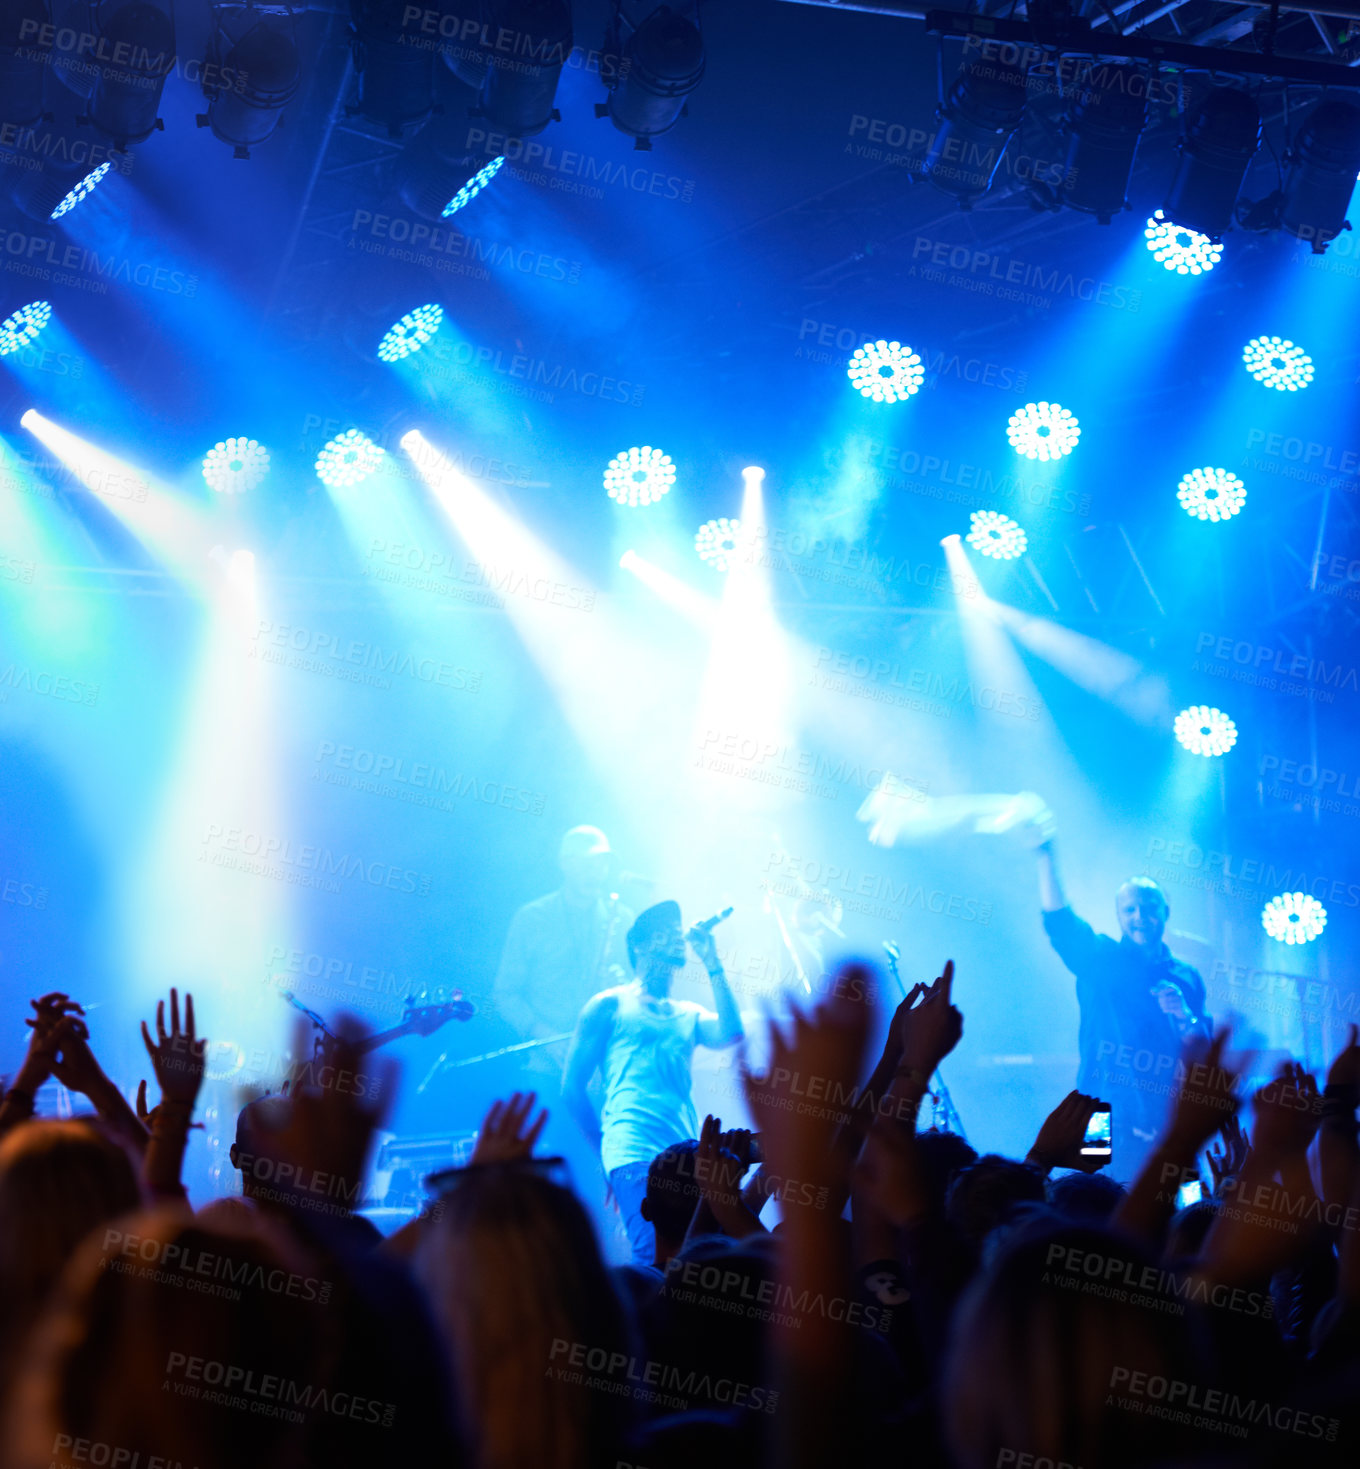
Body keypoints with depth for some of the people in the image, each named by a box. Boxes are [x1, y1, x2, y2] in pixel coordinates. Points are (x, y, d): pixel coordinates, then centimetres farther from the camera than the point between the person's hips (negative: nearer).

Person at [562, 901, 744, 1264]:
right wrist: (607, 1149, 4)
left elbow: (730, 1033, 2)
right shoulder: (610, 1005, 10)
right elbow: (572, 1087, 7)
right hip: (635, 1158, -5)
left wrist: (712, 962, 6)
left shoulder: (689, 1015, 24)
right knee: (655, 1260, -20)